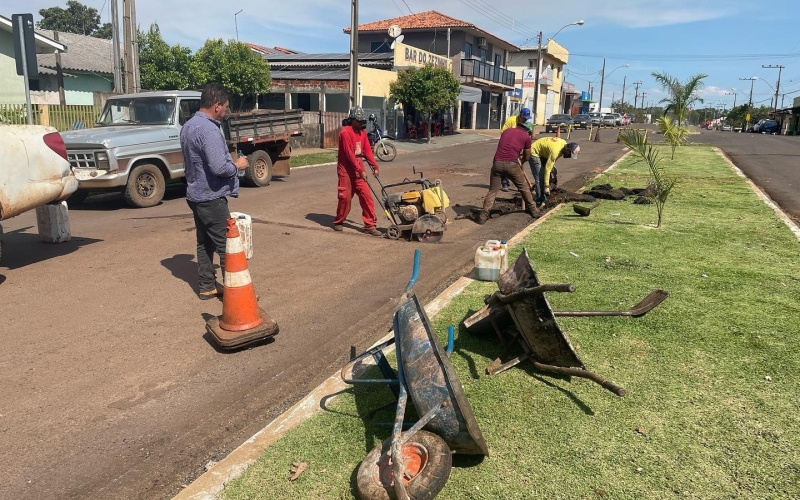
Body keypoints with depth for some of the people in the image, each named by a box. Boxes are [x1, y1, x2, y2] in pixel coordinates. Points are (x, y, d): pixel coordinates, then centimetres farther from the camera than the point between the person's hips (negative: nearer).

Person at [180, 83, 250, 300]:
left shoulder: (188, 126, 11)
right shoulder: (208, 129, -21)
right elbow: (219, 168, -29)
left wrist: (230, 161, 16)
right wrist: (237, 165, -10)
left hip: (196, 194, 10)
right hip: (211, 198, -10)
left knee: (205, 243, 15)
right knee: (227, 245, -2)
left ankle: (207, 286, 22)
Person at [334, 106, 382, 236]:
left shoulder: (362, 132, 10)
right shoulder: (345, 132, -15)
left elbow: (367, 150, 9)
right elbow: (349, 154, -18)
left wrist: (374, 166, 1)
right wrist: (360, 170, -19)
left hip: (358, 170, 7)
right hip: (346, 170, -7)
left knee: (367, 196, -1)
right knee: (345, 197, 1)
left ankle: (370, 225, 2)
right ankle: (338, 222, 23)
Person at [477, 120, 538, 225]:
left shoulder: (506, 131, 23)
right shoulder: (526, 136, 12)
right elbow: (526, 157, 21)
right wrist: (521, 162, 43)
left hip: (497, 163, 3)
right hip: (511, 164, -3)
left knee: (492, 190, 10)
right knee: (524, 187, 18)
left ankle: (483, 215, -1)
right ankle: (533, 210, 28)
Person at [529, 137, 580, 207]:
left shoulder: (564, 144, -10)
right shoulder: (555, 151, -35)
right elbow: (547, 168, -32)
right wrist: (546, 186, -29)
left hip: (543, 153, 9)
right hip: (534, 153, -9)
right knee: (540, 178, -15)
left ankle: (544, 199, 16)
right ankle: (540, 202, -8)